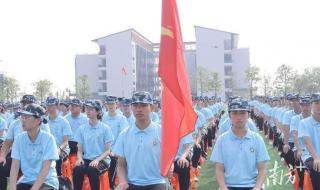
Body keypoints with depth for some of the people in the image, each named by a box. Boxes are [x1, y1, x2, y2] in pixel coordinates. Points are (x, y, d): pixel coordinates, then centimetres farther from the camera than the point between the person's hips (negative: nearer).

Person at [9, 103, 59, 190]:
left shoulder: (48, 138, -12)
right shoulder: (19, 139, -1)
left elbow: (45, 168, -16)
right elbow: (15, 166, -5)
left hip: (47, 182, -4)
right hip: (26, 181, 4)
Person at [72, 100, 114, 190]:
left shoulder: (105, 128, -1)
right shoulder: (82, 128, 8)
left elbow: (107, 151, -2)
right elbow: (80, 150, 9)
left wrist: (97, 160, -19)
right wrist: (80, 158, -14)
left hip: (102, 160, -3)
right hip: (86, 159, 3)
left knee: (92, 170, -35)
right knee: (77, 169, -30)